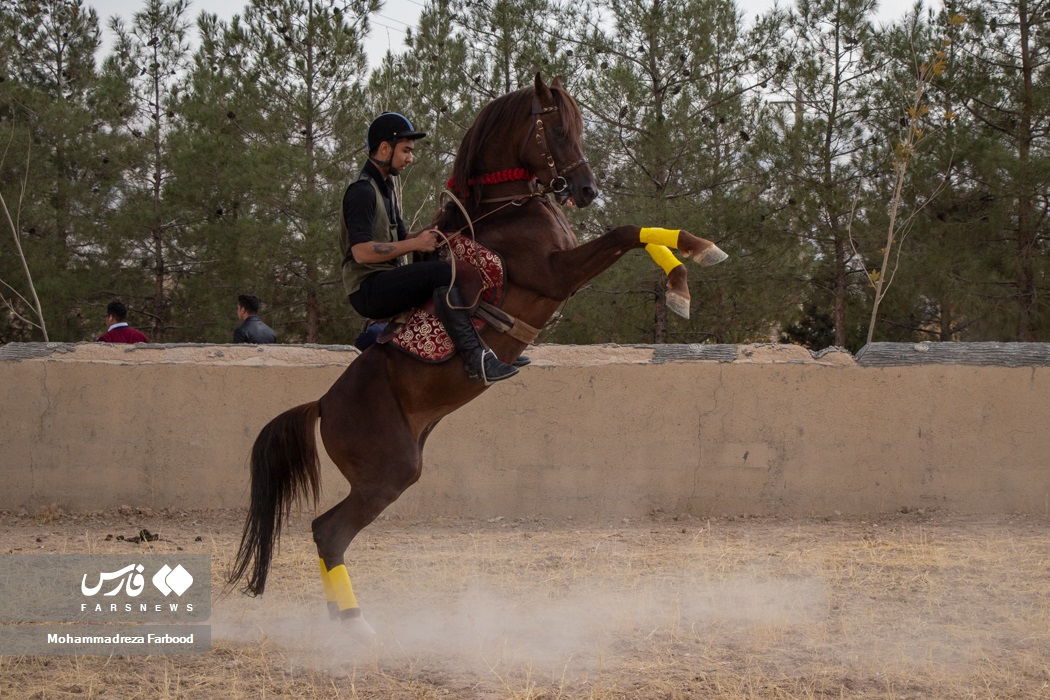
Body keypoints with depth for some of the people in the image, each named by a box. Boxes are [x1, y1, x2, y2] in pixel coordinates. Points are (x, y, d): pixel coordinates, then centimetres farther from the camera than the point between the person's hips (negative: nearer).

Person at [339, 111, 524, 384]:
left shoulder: (385, 186, 19)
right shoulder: (362, 191, -14)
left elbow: (400, 239, 20)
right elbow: (362, 252, -24)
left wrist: (435, 229, 2)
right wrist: (416, 244, -21)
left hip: (389, 284, 11)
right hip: (367, 291, -11)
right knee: (445, 272, -29)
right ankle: (475, 359, -38)